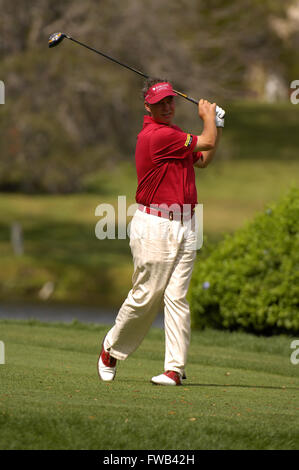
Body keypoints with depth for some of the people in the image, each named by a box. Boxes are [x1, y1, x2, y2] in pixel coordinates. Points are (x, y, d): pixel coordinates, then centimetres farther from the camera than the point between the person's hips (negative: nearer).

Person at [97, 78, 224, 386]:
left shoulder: (173, 134, 16)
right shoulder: (156, 135, -15)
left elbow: (202, 160, 29)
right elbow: (207, 143, -11)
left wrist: (217, 127, 17)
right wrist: (208, 116, 9)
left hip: (184, 227, 8)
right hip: (154, 226, -8)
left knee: (177, 297, -1)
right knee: (146, 296, -3)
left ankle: (175, 368, -5)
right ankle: (111, 349, 19)